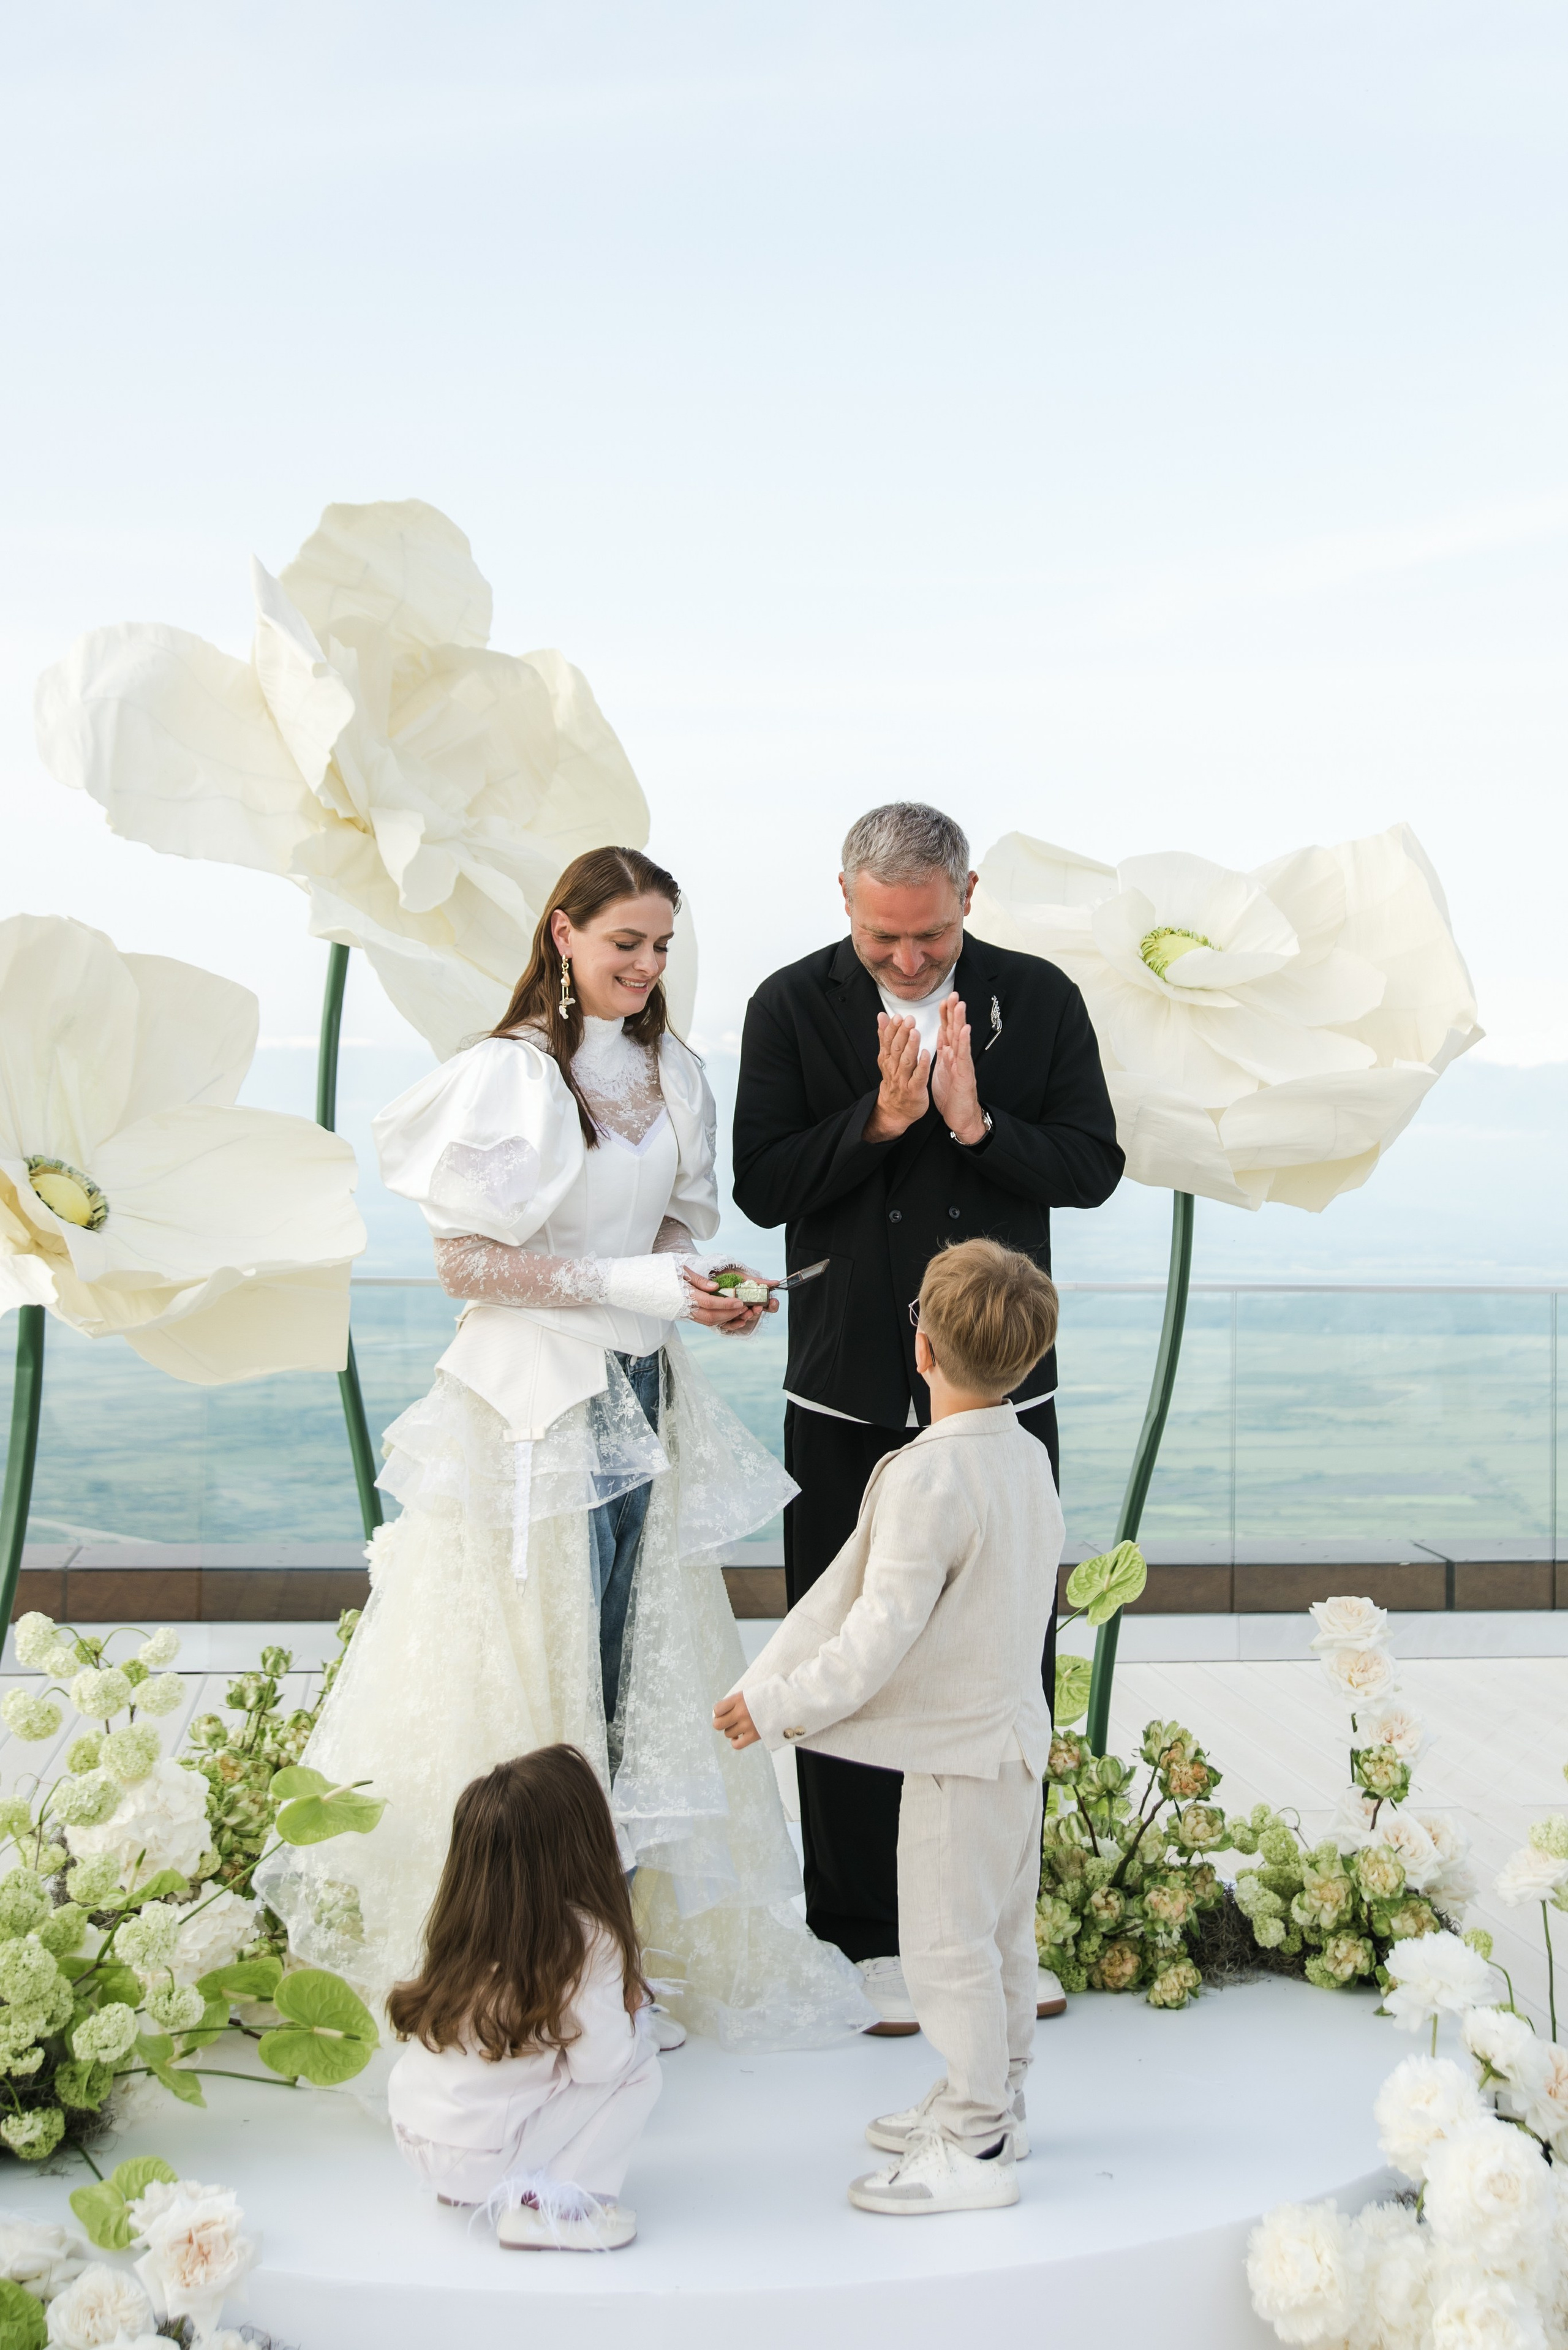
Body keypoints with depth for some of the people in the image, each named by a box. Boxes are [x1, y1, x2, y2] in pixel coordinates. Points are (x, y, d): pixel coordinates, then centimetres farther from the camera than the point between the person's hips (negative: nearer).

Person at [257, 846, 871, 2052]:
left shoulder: (670, 1070, 9)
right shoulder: (509, 1073, -13)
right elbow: (466, 1260, -14)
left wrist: (702, 1284, -4)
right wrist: (627, 1284, -19)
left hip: (643, 1398, 7)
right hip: (534, 1403, -7)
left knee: (640, 1667, 11)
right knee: (530, 1673, 1)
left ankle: (632, 1913, 22)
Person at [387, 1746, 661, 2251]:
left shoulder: (457, 1923, 1)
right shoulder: (585, 1941, -18)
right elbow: (599, 2061, -17)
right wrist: (632, 2011, 4)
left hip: (412, 2137, 7)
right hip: (480, 2160, -7)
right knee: (640, 2071, 3)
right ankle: (547, 2204, -5)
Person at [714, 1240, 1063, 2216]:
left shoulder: (928, 1478, -25)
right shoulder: (1028, 1455, 4)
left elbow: (881, 1633, -24)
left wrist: (781, 1705, -14)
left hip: (958, 1747, -10)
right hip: (1015, 1725, 10)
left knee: (948, 1944, 2)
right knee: (1003, 1935, 20)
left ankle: (972, 2150, 11)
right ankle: (990, 2101, 36)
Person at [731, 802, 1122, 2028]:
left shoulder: (1041, 999, 0)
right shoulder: (793, 1007, -3)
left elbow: (1094, 1166, -2)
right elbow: (762, 1183, -7)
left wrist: (975, 1122, -16)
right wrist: (882, 1117, -19)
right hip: (849, 1393, -1)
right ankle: (869, 1935, 20)